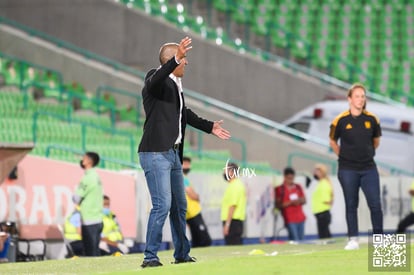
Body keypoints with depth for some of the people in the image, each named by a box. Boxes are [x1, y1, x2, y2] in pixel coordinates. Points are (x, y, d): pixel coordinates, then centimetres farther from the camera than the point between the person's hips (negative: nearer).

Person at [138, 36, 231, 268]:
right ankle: (150, 257, -10)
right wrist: (176, 58, -49)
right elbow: (156, 79, -35)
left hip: (173, 153, 10)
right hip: (156, 153, -10)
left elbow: (184, 113, 33)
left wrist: (209, 127, 43)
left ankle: (182, 254, 27)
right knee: (162, 205, -14)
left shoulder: (175, 84, 17)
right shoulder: (155, 80, -9)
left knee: (179, 206, 16)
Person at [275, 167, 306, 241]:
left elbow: (304, 200, 16)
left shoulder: (298, 187, 12)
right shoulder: (280, 189, -5)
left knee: (301, 240, 4)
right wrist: (291, 202, -19)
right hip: (290, 220, -6)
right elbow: (278, 205, -10)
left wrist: (300, 201, -7)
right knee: (295, 241, -14)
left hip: (301, 218, 6)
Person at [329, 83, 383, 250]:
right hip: (347, 170, -2)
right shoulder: (340, 120, -6)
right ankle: (353, 239, 10)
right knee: (351, 205, 3)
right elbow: (332, 142, 9)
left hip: (369, 168, 2)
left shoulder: (371, 119, 0)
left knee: (375, 204, -4)